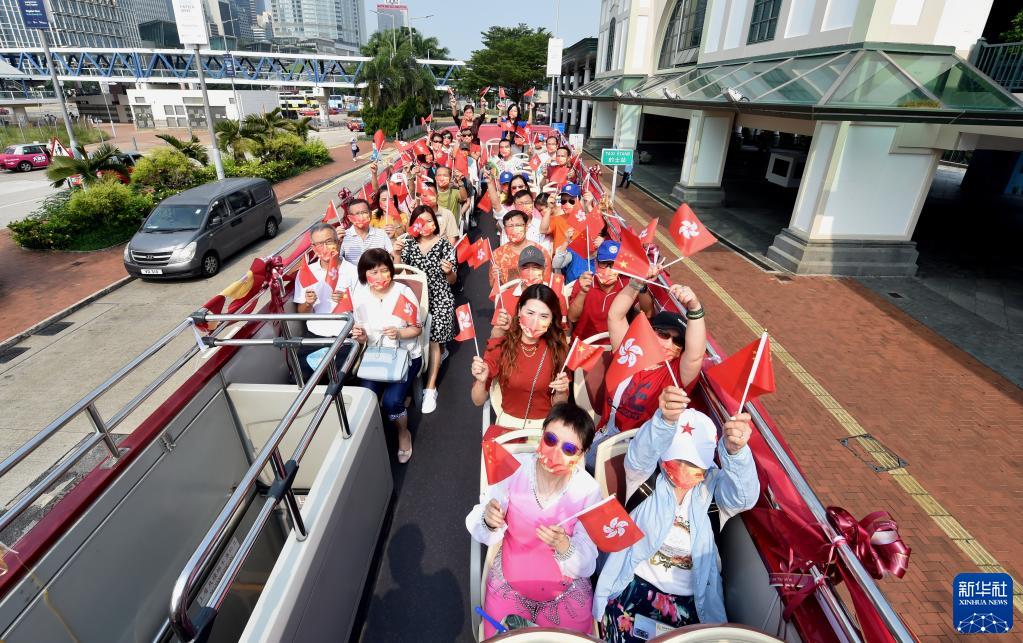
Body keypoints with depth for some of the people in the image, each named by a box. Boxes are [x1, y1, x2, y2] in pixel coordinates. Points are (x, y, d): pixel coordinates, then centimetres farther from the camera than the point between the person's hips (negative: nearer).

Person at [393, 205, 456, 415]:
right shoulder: (409, 244, 8)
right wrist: (397, 254, -12)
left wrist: (449, 271, -19)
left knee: (432, 339, -11)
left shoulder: (444, 245, 0)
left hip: (439, 298, -3)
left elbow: (451, 281, 3)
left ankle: (430, 389, -7)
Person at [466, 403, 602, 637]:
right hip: (509, 583, 0)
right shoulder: (514, 468, -22)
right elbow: (483, 534, -14)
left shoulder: (588, 490, -21)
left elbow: (587, 564, -17)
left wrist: (564, 546, -37)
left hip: (567, 593, 0)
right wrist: (489, 522, -36)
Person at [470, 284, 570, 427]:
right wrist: (481, 381, -23)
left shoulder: (558, 349, -9)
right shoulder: (499, 346, -10)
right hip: (509, 422, 0)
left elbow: (557, 405, 0)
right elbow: (478, 401, -4)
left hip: (546, 424, 0)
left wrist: (561, 392, -20)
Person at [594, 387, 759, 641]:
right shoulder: (646, 475, -8)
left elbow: (743, 498, -25)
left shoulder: (711, 482, -4)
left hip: (694, 599, 2)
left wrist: (735, 450, -47)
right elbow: (640, 455, -31)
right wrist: (665, 420, -53)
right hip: (637, 585, -2)